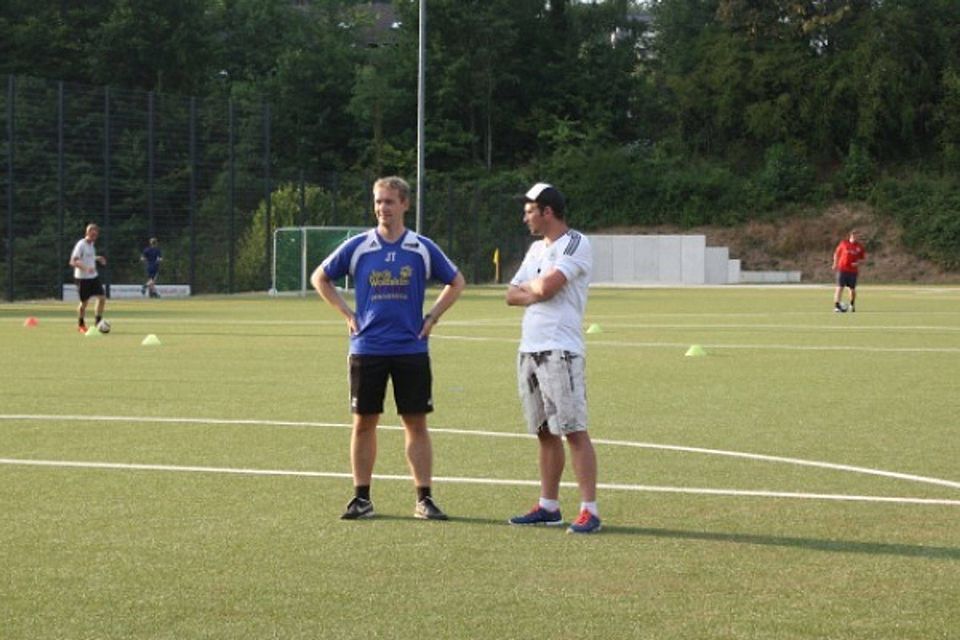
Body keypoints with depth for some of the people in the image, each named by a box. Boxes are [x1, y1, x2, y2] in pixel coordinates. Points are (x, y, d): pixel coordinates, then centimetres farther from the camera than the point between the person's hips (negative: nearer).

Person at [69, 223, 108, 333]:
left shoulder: (92, 244, 9)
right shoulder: (81, 245, -16)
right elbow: (73, 262, -23)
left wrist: (97, 258, 10)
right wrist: (85, 268, -35)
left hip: (94, 276, 7)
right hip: (82, 277, -7)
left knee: (102, 298, -2)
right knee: (84, 302, 2)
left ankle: (98, 323, 10)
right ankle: (81, 325, 21)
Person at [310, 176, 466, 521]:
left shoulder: (423, 248, 2)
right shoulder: (357, 247, 2)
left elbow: (456, 282, 15)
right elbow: (320, 277, 13)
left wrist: (431, 317, 5)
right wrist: (347, 313, 5)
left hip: (411, 349, 0)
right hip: (366, 349, 0)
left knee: (416, 424, 1)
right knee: (363, 423, 3)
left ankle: (424, 499, 5)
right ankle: (361, 498, 11)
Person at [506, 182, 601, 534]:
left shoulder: (576, 244, -7)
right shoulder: (536, 248, 21)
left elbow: (546, 287, -17)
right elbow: (512, 294, 16)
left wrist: (528, 287, 4)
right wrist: (538, 292, -2)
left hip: (560, 350, -8)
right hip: (529, 348, 8)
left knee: (574, 430, -10)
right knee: (545, 432, 11)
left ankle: (589, 510, -11)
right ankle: (549, 506, 16)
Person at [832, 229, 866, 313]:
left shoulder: (860, 247, 4)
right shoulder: (843, 243, 3)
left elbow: (863, 258, 11)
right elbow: (836, 254, 11)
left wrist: (858, 262, -9)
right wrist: (835, 264, 2)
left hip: (853, 270, 2)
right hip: (842, 269, -1)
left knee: (852, 289, 7)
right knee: (840, 287, -9)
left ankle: (852, 304, 29)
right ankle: (837, 305, -11)